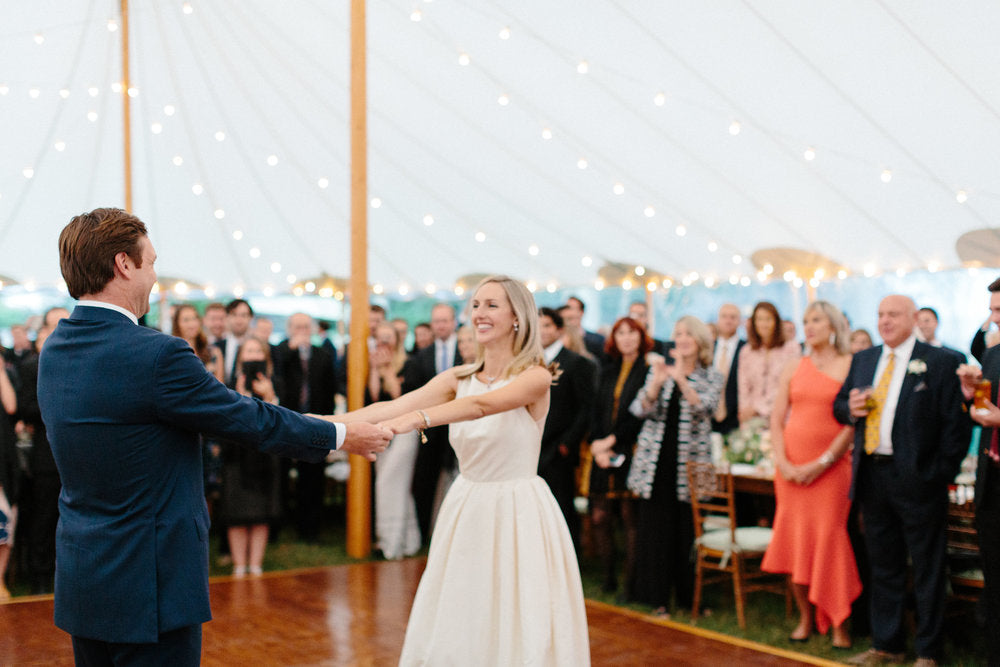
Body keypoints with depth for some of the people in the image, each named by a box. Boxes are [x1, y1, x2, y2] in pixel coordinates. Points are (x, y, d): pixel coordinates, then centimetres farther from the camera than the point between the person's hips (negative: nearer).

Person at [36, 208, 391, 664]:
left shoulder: (55, 348, 4)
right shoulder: (155, 354, -22)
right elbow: (249, 419, -13)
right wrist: (341, 437, 2)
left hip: (80, 577, 9)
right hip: (147, 587, -8)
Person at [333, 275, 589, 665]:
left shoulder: (535, 377, -11)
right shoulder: (460, 377, 5)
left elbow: (482, 405, -30)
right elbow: (394, 407, -7)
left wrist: (418, 419, -46)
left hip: (518, 513, -5)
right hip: (466, 511, 5)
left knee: (518, 629, 0)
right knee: (456, 628, 9)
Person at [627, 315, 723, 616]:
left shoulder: (711, 376, 4)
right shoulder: (658, 370, 8)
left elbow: (706, 408, -14)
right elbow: (641, 410, -1)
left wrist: (681, 378, -23)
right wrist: (656, 382, -17)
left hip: (690, 461, -1)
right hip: (656, 460, 1)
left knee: (687, 529, 1)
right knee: (654, 527, 2)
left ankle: (690, 596, 14)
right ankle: (656, 596, 10)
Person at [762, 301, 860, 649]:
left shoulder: (850, 366, -1)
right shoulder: (793, 369, 11)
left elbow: (853, 423, -7)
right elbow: (777, 419, 9)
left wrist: (822, 463, -13)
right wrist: (782, 463, -5)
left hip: (831, 467, -4)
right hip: (791, 469, 4)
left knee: (829, 539, -6)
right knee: (794, 539, 4)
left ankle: (839, 624, 6)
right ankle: (806, 617, 16)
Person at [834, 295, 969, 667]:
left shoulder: (939, 363, -5)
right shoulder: (863, 360, 13)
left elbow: (956, 423, -9)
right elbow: (840, 406, 17)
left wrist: (941, 473, -14)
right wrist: (850, 408, -6)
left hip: (917, 480, -5)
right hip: (872, 477, 5)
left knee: (927, 570, 6)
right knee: (883, 567, 15)